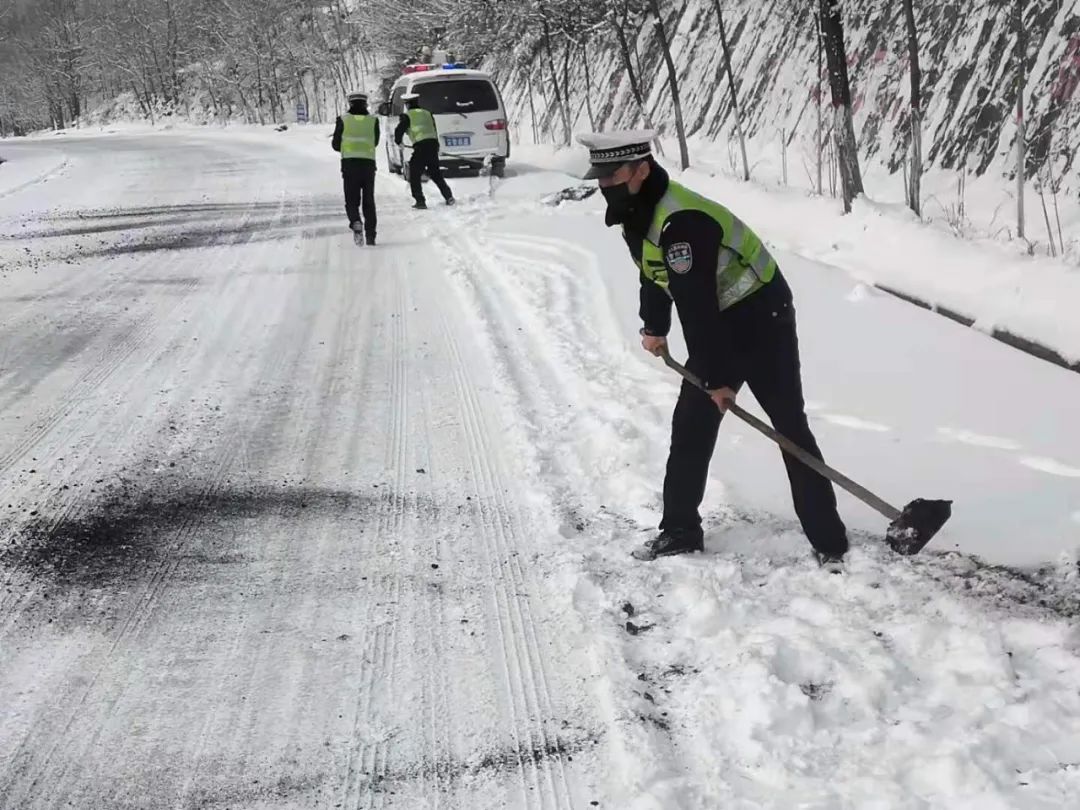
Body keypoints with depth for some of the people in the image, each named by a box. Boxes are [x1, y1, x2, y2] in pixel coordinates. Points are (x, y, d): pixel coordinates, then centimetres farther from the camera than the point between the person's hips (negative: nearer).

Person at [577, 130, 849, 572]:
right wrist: (654, 327, 21)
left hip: (762, 320, -9)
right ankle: (680, 530, 18)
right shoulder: (637, 211, 1)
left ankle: (830, 544, -5)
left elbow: (697, 305, -30)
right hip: (719, 325, 9)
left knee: (791, 430, -8)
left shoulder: (680, 221, -31)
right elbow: (655, 274, 19)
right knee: (690, 427, 8)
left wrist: (716, 378, -27)